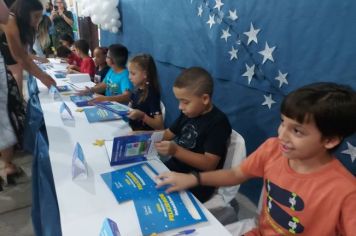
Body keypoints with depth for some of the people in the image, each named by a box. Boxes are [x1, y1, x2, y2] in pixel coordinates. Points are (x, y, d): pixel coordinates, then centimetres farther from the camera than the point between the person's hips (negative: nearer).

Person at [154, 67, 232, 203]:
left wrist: (175, 151, -32)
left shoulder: (218, 122, -17)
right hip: (176, 169, 8)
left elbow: (210, 164, -22)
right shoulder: (188, 113, 6)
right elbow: (169, 133, 16)